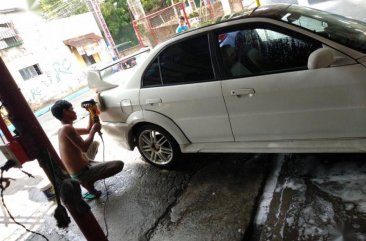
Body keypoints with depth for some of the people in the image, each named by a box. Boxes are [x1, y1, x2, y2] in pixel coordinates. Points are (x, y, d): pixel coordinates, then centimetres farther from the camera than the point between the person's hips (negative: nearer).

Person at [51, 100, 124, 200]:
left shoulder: (64, 129, 12)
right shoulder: (67, 128, -19)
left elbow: (87, 130, 21)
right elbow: (84, 147, -23)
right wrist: (94, 130, -11)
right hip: (82, 174, -9)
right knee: (119, 164, -12)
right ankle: (88, 182, -2)